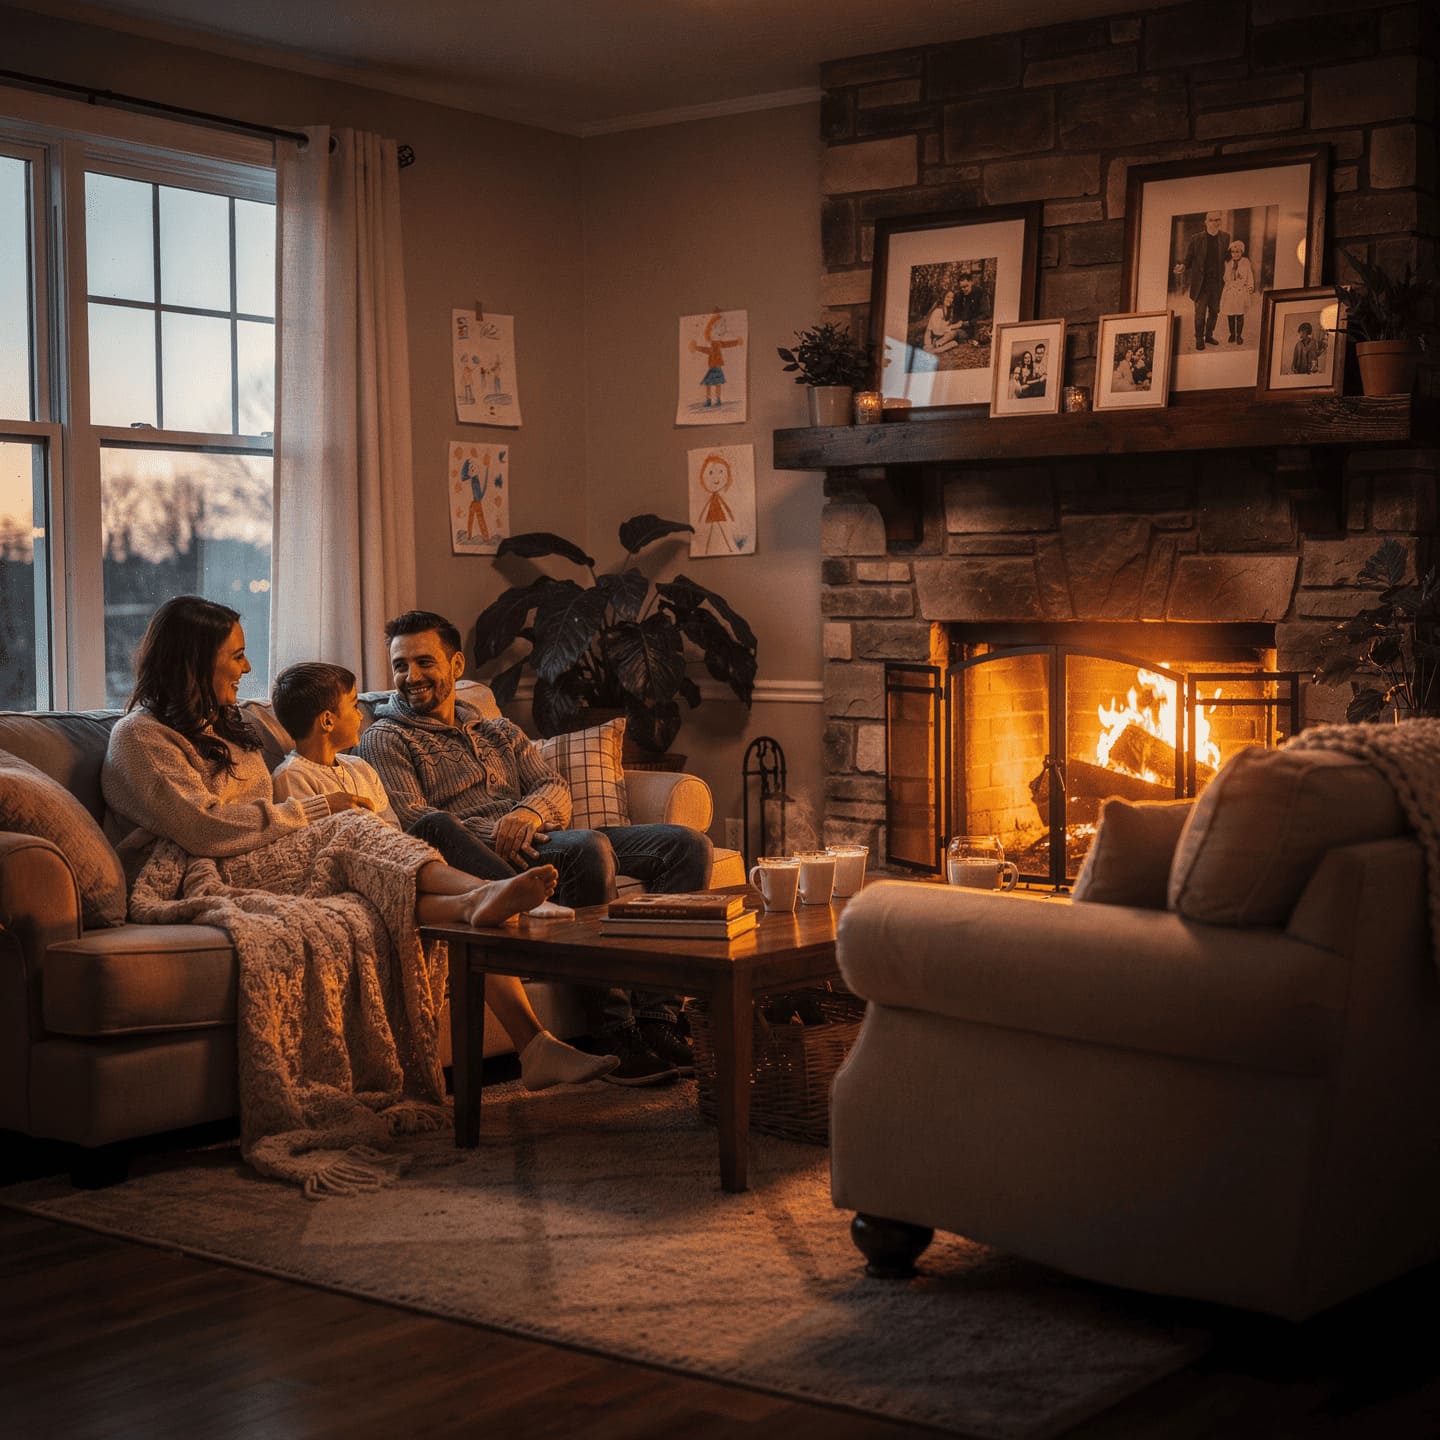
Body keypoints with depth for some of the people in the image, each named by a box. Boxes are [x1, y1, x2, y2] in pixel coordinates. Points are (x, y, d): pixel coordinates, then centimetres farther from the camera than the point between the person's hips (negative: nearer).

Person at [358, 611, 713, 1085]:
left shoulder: (500, 732, 30)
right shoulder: (386, 739, 13)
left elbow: (555, 787, 15)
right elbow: (410, 818, -4)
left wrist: (529, 813, -11)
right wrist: (490, 832, -20)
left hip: (541, 839, 7)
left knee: (686, 843, -13)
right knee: (589, 847, -36)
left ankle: (656, 1018, -25)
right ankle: (614, 1032, -34)